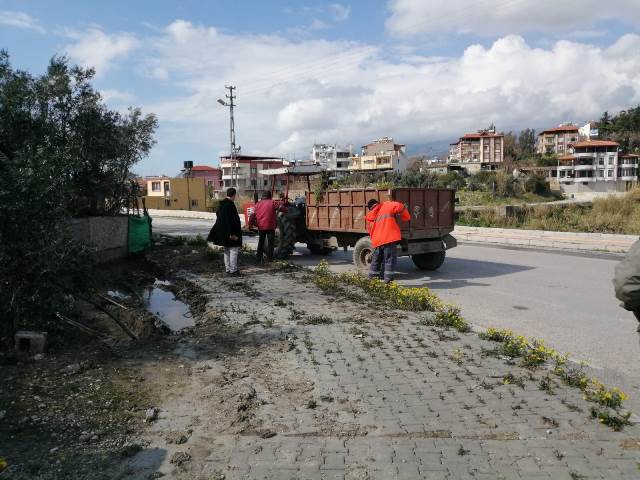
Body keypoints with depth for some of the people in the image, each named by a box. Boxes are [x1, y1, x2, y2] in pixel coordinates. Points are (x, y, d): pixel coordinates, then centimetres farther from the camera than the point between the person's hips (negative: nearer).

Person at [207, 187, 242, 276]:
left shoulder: (221, 204, 10)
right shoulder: (230, 205, -19)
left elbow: (218, 215, 19)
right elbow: (230, 220, -23)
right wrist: (232, 233, -22)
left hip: (222, 232, 10)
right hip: (229, 232, -9)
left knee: (227, 250, 16)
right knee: (234, 250, -3)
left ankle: (227, 269, 22)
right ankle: (233, 270, -2)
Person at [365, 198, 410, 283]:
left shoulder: (370, 218, 22)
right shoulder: (386, 206, 9)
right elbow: (399, 207, -5)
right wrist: (406, 218, 9)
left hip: (376, 241, 5)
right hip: (389, 238, -5)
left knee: (376, 260, 19)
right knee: (390, 260, -2)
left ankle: (371, 279, 26)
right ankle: (388, 280, -8)